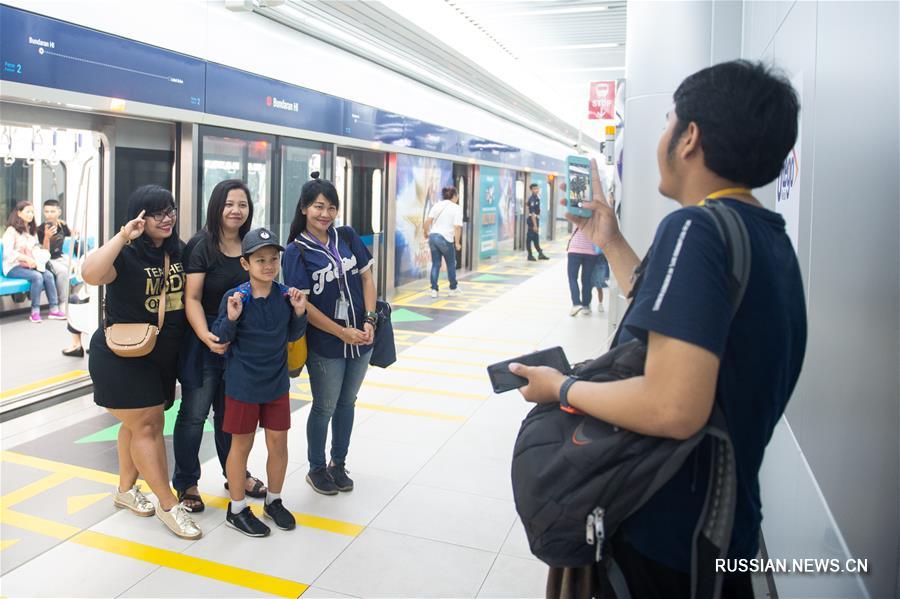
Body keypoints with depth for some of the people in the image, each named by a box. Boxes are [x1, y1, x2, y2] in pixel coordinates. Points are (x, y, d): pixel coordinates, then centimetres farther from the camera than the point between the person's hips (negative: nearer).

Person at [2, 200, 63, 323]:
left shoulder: (32, 230, 19)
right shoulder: (11, 230, -5)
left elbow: (36, 248, 17)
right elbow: (8, 252, -14)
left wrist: (39, 259, -5)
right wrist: (27, 259, -25)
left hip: (30, 265, 6)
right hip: (14, 267, -6)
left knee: (48, 275, -22)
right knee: (37, 276, -32)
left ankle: (54, 309, -26)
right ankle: (35, 312, -27)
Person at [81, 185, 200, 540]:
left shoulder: (178, 251, 3)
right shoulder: (127, 254, -17)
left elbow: (189, 296, 16)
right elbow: (91, 274, -38)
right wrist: (123, 236, -37)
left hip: (162, 357, 7)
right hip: (122, 358, -7)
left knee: (139, 424, 18)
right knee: (147, 425, -6)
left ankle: (126, 489, 35)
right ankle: (169, 505, 3)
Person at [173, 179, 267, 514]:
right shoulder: (201, 246, -9)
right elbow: (192, 298, -13)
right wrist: (206, 336, -27)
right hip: (205, 341, -5)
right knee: (194, 413, 1)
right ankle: (186, 484, 18)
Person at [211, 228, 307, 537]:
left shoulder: (285, 295, -4)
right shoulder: (235, 297, -15)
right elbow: (220, 339, -10)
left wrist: (299, 312, -9)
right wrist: (231, 318, -28)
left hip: (277, 383, 4)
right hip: (242, 384, -4)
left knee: (278, 441, 11)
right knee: (241, 444, 10)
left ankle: (273, 501, 32)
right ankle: (237, 509, 26)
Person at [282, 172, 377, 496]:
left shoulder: (347, 237, 2)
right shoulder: (296, 251, -10)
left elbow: (367, 277, 5)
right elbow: (302, 303, -14)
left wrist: (369, 321, -6)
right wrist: (342, 332, -16)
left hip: (360, 338, 4)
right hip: (325, 345, -4)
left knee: (347, 402, 17)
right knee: (325, 407, 9)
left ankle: (338, 463, 36)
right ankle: (316, 469, 30)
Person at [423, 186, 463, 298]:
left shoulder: (437, 205, 9)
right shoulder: (457, 208, -4)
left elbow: (428, 221, 3)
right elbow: (457, 227, -12)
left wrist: (426, 233, 17)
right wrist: (457, 242, -6)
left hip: (433, 236, 5)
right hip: (446, 239, -4)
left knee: (435, 264, 12)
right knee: (451, 264, 15)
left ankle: (434, 290, 9)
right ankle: (453, 288, 28)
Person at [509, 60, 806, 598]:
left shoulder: (696, 228, -24)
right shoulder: (770, 235, 5)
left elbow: (674, 408, -34)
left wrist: (562, 388, -18)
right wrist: (611, 243, 14)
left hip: (663, 531, -8)